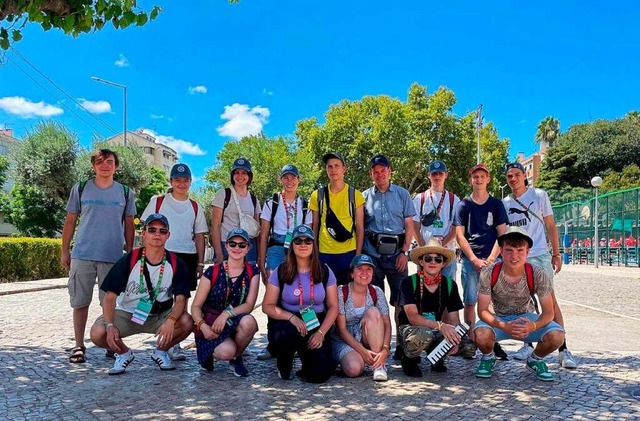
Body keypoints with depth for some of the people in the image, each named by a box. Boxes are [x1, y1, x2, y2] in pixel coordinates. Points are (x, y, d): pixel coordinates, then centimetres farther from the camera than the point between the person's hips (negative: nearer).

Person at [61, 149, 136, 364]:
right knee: (80, 302, 4)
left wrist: (130, 253, 7)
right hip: (82, 255, 0)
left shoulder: (125, 192, 8)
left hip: (113, 256, 0)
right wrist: (64, 251, 6)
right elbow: (70, 221, 10)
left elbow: (129, 225, 11)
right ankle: (79, 345, 15)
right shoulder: (80, 189, 7)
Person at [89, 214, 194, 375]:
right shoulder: (128, 261, -13)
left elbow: (180, 299, -15)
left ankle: (160, 352, 5)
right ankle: (124, 353, 8)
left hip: (160, 316, 1)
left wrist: (171, 321, -36)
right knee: (97, 333, -27)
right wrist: (110, 325, -31)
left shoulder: (176, 264, -10)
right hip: (126, 314, 0)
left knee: (186, 322, -28)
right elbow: (110, 296, -14)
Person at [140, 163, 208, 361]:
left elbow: (199, 236, 12)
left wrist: (200, 263, 6)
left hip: (188, 257, 3)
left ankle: (175, 343, 13)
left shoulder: (195, 207, 13)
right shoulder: (158, 202, 5)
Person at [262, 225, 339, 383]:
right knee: (287, 335, -38)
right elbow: (267, 306, -2)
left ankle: (306, 354, 19)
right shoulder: (281, 272, -1)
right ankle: (284, 364, -1)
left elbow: (333, 306, 2)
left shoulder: (325, 272, 3)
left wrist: (321, 333, -12)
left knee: (320, 373, -20)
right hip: (287, 324, -1)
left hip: (316, 324, 1)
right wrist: (291, 317, -19)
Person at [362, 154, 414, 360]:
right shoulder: (365, 196, 9)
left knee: (400, 301, -1)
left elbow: (409, 225, 6)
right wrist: (361, 255, 0)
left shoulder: (402, 194, 8)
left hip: (396, 253, -1)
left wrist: (404, 252, -4)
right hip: (372, 254, 1)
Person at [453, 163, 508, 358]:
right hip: (470, 259, 0)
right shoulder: (463, 205, 9)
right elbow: (460, 236, 3)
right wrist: (475, 260, -7)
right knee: (470, 302, -1)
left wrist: (491, 259, -8)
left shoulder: (496, 204, 10)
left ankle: (496, 342, 3)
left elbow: (502, 234, 5)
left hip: (492, 259, 0)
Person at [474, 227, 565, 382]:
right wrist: (503, 326, -39)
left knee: (557, 336, -26)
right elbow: (483, 310, -19)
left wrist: (533, 326, -39)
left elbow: (548, 312, -16)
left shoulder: (538, 275, -19)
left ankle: (535, 360, 9)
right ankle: (488, 358, 4)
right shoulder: (489, 274, -22)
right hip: (499, 320, -1)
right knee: (481, 335, -35)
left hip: (526, 319, 2)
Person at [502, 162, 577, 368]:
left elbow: (550, 226, 4)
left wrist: (556, 253, -1)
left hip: (539, 256, -3)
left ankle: (563, 349, -5)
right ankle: (528, 344, 19)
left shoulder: (539, 195, 4)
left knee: (550, 300, -8)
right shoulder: (504, 203, 10)